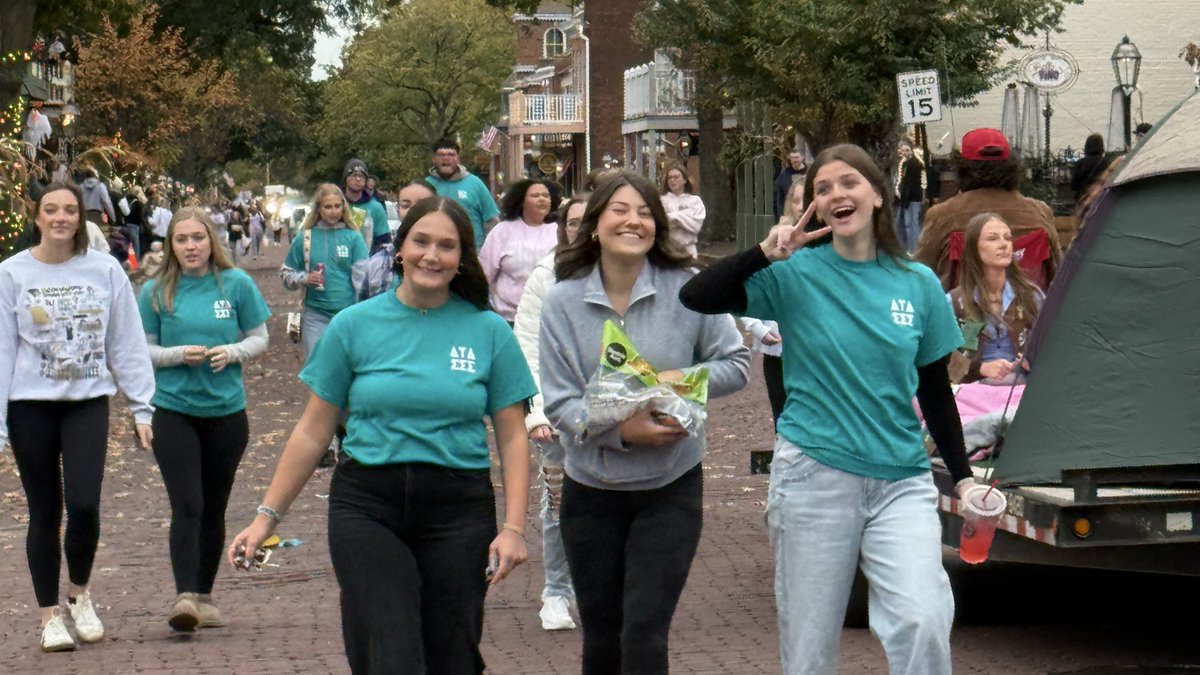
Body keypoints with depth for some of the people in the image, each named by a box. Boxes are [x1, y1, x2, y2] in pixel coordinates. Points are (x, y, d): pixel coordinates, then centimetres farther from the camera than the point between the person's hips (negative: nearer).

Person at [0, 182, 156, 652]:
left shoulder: (105, 270, 1)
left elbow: (127, 344, 4)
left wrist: (142, 407, 0)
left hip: (89, 402, 0)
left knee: (84, 506, -10)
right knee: (44, 513, 5)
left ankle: (80, 594, 16)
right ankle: (50, 616, 17)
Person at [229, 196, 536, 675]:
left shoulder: (488, 331, 4)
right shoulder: (355, 325, 4)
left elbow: (512, 437, 4)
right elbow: (313, 431, 8)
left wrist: (514, 527, -6)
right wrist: (267, 516, 6)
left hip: (457, 509, 1)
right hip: (367, 504, -1)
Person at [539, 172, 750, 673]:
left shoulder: (686, 289, -7)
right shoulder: (563, 302, -4)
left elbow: (736, 363, 0)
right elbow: (559, 402, -8)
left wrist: (687, 379, -20)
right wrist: (621, 430, -25)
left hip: (670, 487, -2)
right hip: (591, 490, 2)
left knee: (645, 632, -9)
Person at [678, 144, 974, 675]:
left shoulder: (918, 284, 5)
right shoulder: (796, 275, -1)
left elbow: (936, 393, 12)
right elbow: (695, 298, -12)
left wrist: (963, 477, 9)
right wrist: (764, 253, -21)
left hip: (901, 479, 1)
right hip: (815, 476, -1)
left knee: (923, 621, -19)